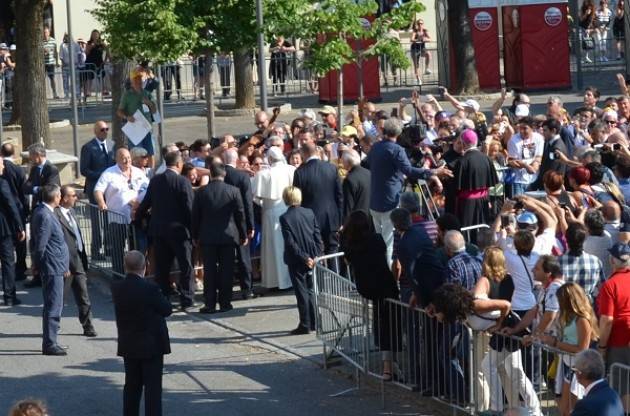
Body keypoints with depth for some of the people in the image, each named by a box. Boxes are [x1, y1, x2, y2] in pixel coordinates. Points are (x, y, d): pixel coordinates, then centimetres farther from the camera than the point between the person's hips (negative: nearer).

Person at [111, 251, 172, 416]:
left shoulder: (116, 288, -4)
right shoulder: (150, 288, -20)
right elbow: (167, 310, -8)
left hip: (128, 346, 5)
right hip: (152, 345, -5)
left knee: (132, 386, 16)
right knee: (153, 387, 0)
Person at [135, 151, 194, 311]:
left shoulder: (155, 181, 2)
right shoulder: (183, 182, -12)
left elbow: (146, 203, 9)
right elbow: (189, 208, -14)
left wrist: (137, 217, 26)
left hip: (158, 230, 5)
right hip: (179, 230, -5)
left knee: (162, 267, 11)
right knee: (186, 266, 3)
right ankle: (186, 299, 1)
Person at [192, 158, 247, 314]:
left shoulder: (201, 192, -5)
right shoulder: (233, 191, -6)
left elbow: (195, 216, 1)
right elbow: (240, 214, -1)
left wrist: (195, 236, 12)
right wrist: (243, 235, 9)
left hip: (207, 237, 0)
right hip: (228, 236, 0)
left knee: (209, 271, 4)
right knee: (226, 270, 6)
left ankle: (210, 304, 2)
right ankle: (225, 303, 7)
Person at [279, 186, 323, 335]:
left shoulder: (285, 218, -13)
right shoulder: (309, 213, 1)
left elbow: (290, 243, -17)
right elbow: (318, 235, -1)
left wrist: (304, 258, -13)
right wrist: (317, 255, -2)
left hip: (296, 261, -5)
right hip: (312, 257, 5)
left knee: (301, 293, 0)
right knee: (310, 291, 15)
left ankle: (305, 325, 2)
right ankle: (313, 323, 19)